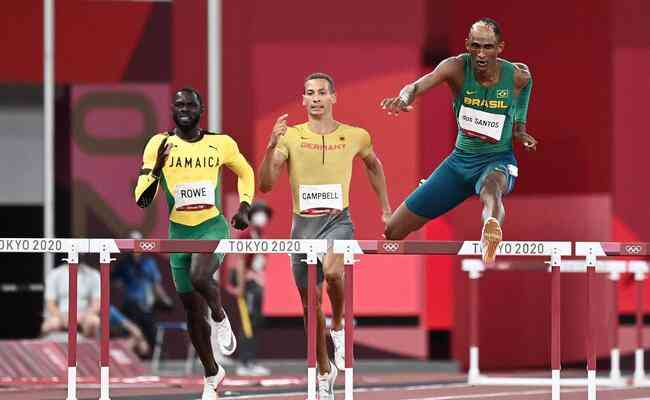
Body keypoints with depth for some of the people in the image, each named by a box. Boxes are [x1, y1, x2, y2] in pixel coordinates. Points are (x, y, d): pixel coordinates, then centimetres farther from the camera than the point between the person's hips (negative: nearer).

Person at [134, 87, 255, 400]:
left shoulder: (220, 143, -2)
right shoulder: (159, 145, -4)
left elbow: (245, 172, 18)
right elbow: (142, 200, -5)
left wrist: (244, 207, 5)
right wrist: (156, 169, -21)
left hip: (213, 226, -2)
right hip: (179, 231, 2)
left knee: (199, 277, -33)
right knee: (192, 311, 8)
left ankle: (220, 317, 1)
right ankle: (212, 374, 27)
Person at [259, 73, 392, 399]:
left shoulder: (356, 137, 2)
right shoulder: (290, 137, -2)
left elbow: (373, 165, 24)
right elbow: (265, 185, -10)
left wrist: (385, 209, 24)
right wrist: (271, 146, -24)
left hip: (338, 221, -2)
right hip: (303, 225, 2)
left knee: (331, 270, -34)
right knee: (310, 305, 9)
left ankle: (338, 324, -4)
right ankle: (325, 371, 28)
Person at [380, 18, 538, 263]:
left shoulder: (518, 76, -11)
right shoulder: (457, 67, -14)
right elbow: (419, 85, -34)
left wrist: (520, 133, -4)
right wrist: (403, 98, -53)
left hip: (497, 160, -3)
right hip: (460, 159, 3)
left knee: (491, 188, -45)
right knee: (392, 233, 6)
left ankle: (490, 240, -81)